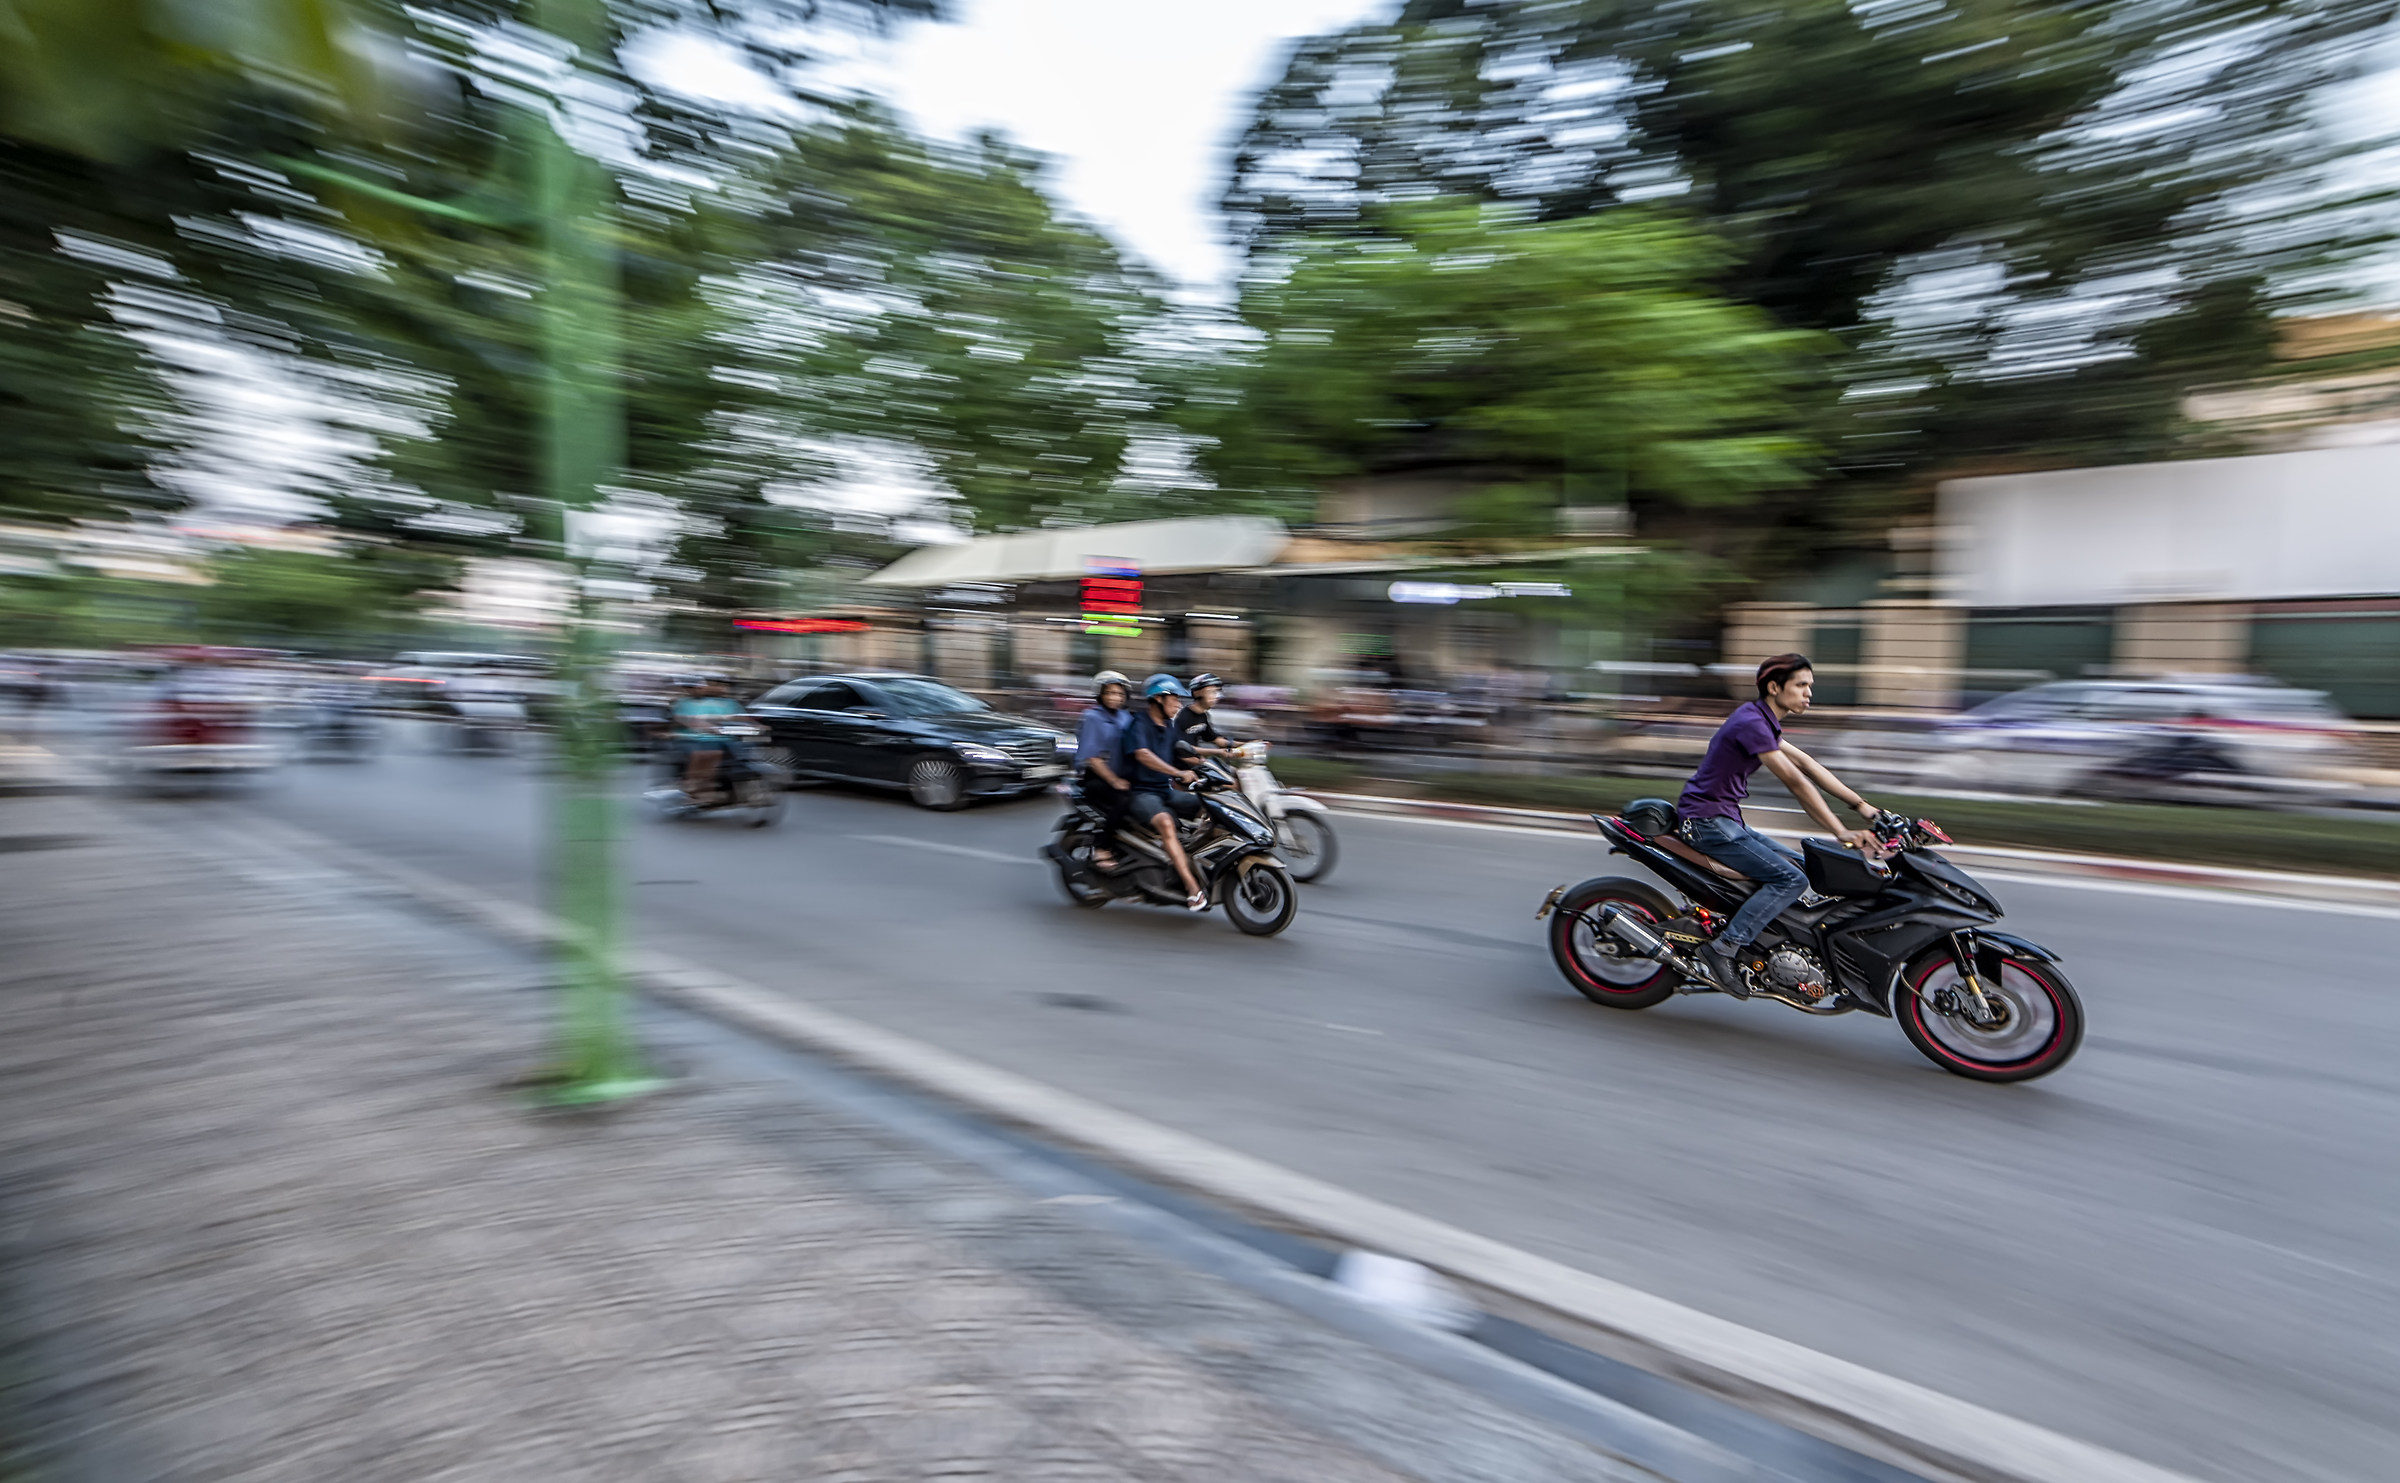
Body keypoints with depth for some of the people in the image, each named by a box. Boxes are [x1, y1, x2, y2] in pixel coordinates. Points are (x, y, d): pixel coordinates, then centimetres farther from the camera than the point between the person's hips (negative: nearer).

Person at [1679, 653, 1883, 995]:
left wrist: (1860, 805, 13)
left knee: (1805, 867, 13)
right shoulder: (1751, 722, -18)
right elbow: (1795, 781, -22)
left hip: (1725, 821, 11)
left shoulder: (1763, 721, 15)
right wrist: (1840, 833, -23)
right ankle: (1722, 949, -19)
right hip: (1707, 821, -11)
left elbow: (1808, 765, 18)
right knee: (1791, 879, -19)